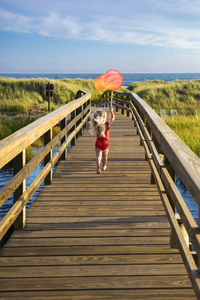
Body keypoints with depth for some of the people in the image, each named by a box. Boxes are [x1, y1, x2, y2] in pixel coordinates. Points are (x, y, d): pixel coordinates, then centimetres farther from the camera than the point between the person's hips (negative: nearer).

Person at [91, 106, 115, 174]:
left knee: (98, 156, -4)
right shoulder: (107, 123, -16)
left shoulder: (95, 125, -12)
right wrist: (111, 111, 8)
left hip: (98, 143, 0)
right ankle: (104, 166, 41)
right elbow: (113, 118, -2)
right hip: (105, 143, 0)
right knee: (105, 155, 23)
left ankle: (98, 168, -25)